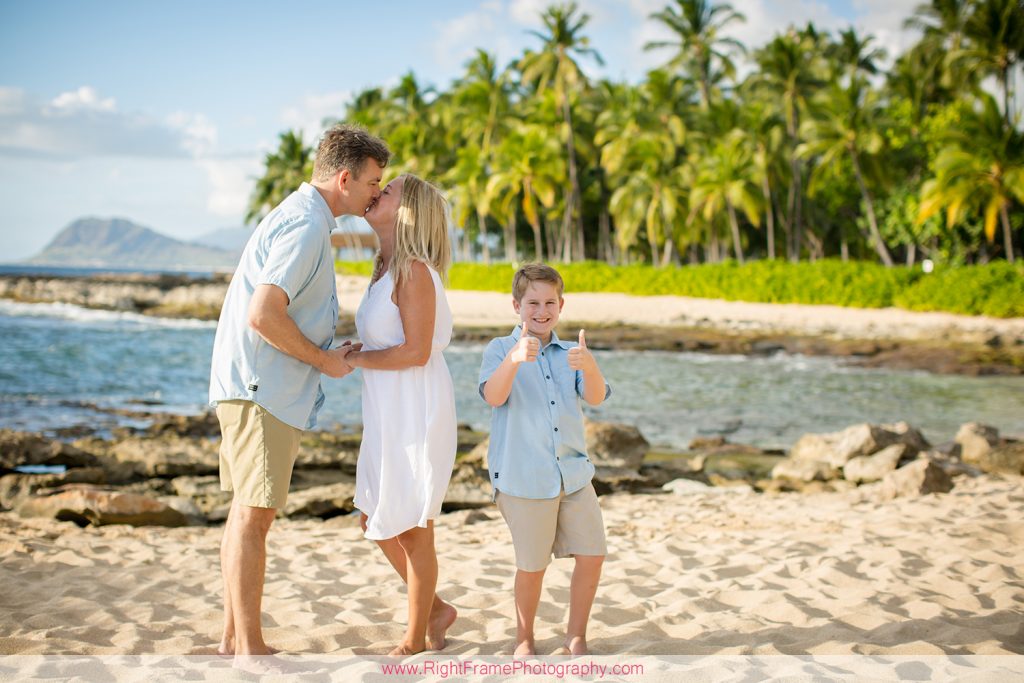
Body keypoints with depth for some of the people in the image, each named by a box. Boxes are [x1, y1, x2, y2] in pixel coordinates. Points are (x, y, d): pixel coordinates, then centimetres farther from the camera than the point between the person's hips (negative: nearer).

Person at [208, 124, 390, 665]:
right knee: (254, 516, -5)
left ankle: (233, 638, 21)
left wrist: (327, 353, 15)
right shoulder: (305, 227, -16)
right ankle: (249, 648, 2)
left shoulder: (300, 217, 17)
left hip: (258, 387, 11)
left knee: (248, 513, 13)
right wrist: (325, 360, -14)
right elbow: (263, 316, -25)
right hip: (261, 390, -11)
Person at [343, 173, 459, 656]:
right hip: (388, 416, 9)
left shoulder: (414, 270, -16)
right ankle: (436, 611, 33)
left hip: (417, 414, -9)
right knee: (376, 524, 16)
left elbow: (416, 352, -21)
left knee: (412, 529, 4)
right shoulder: (385, 268, 12)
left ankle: (415, 641, 20)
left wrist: (352, 360, -13)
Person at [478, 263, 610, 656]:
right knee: (532, 565, 3)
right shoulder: (500, 350, -2)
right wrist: (514, 360, -40)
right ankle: (524, 638, 27)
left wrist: (590, 367, -31)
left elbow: (595, 397, -8)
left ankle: (576, 637, 22)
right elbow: (493, 396, -21)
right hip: (523, 478, -4)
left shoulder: (570, 354, 9)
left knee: (592, 554, 3)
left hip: (573, 473, 4)